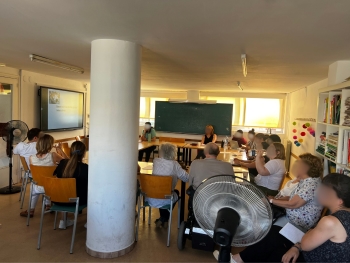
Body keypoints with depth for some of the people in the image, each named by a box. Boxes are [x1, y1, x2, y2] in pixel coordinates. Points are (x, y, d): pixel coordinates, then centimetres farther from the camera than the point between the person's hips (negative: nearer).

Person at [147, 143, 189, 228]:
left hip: (151, 198, 3)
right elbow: (186, 178, -6)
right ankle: (164, 220, 30)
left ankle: (162, 219, 42)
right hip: (164, 200, -3)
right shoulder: (174, 164, -10)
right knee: (176, 192, 30)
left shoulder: (155, 161, 0)